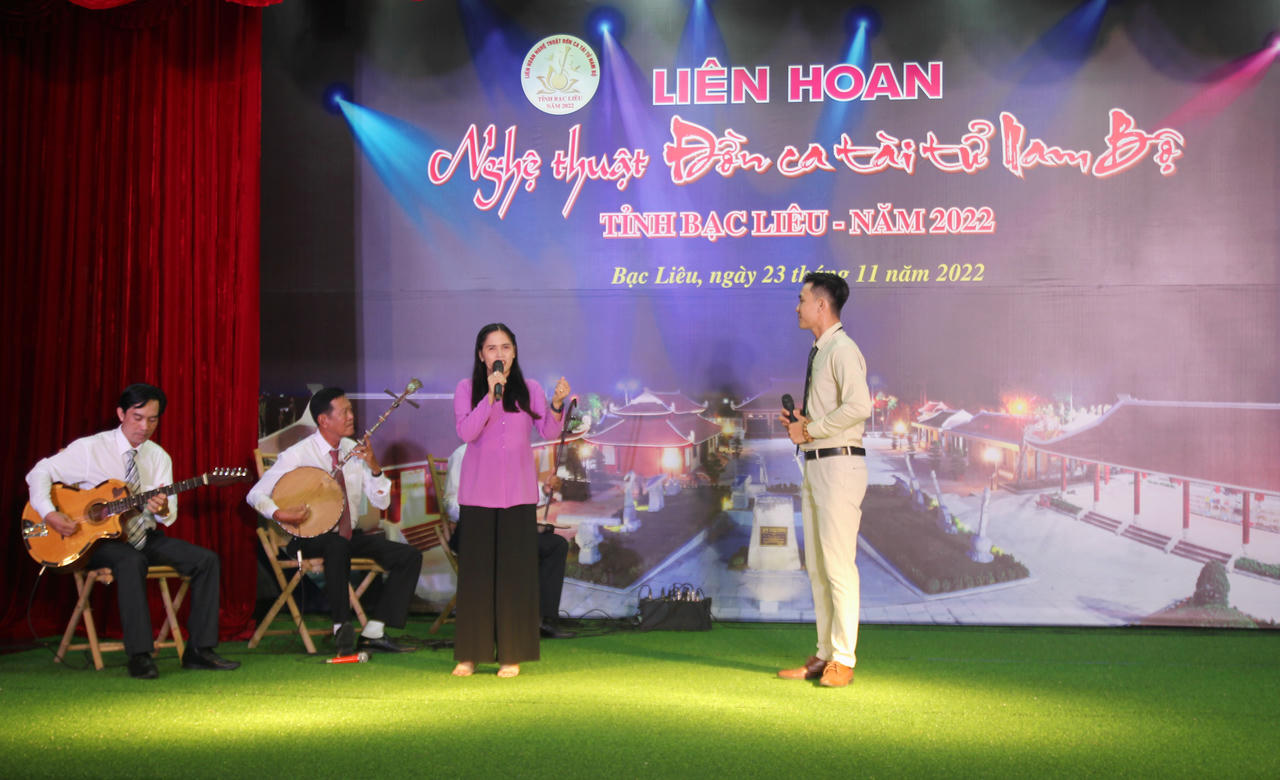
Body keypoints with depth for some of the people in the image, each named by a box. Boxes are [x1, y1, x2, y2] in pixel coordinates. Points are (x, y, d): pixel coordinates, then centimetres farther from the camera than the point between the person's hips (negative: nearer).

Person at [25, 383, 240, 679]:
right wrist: (50, 514, -20)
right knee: (131, 562, -39)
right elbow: (40, 473, -4)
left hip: (145, 537, 5)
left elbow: (170, 516, 3)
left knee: (207, 560, -15)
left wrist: (163, 510, -23)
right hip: (100, 539, -5)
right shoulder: (91, 448, -5)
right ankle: (140, 656, -34)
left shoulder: (159, 457, 7)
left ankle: (199, 650, -13)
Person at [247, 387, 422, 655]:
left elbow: (382, 502, 4)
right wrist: (280, 514, -28)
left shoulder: (355, 451, 4)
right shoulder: (298, 455, -10)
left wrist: (374, 467, -13)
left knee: (410, 556, -12)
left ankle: (373, 632, -14)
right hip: (308, 539, -6)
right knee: (337, 545, -41)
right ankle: (342, 628, -28)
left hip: (349, 535, 6)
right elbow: (256, 495, -9)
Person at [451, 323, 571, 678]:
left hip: (518, 493, 1)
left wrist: (557, 404, -24)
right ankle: (469, 654, 12)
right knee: (475, 571, 3)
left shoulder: (529, 389, 6)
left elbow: (549, 430, -5)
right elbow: (466, 432, -11)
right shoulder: (467, 389, 3)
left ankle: (512, 655, 10)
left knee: (516, 571, 2)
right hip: (478, 493, 0)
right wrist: (491, 395, -20)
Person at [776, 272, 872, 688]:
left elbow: (859, 406, -27)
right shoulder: (818, 352, 17)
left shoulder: (842, 349, -13)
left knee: (838, 566, -6)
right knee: (816, 567, 13)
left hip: (839, 465, -10)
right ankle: (824, 654, 22)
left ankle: (843, 661, 1)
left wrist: (810, 429, -18)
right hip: (815, 466, 10)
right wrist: (800, 421, 7)